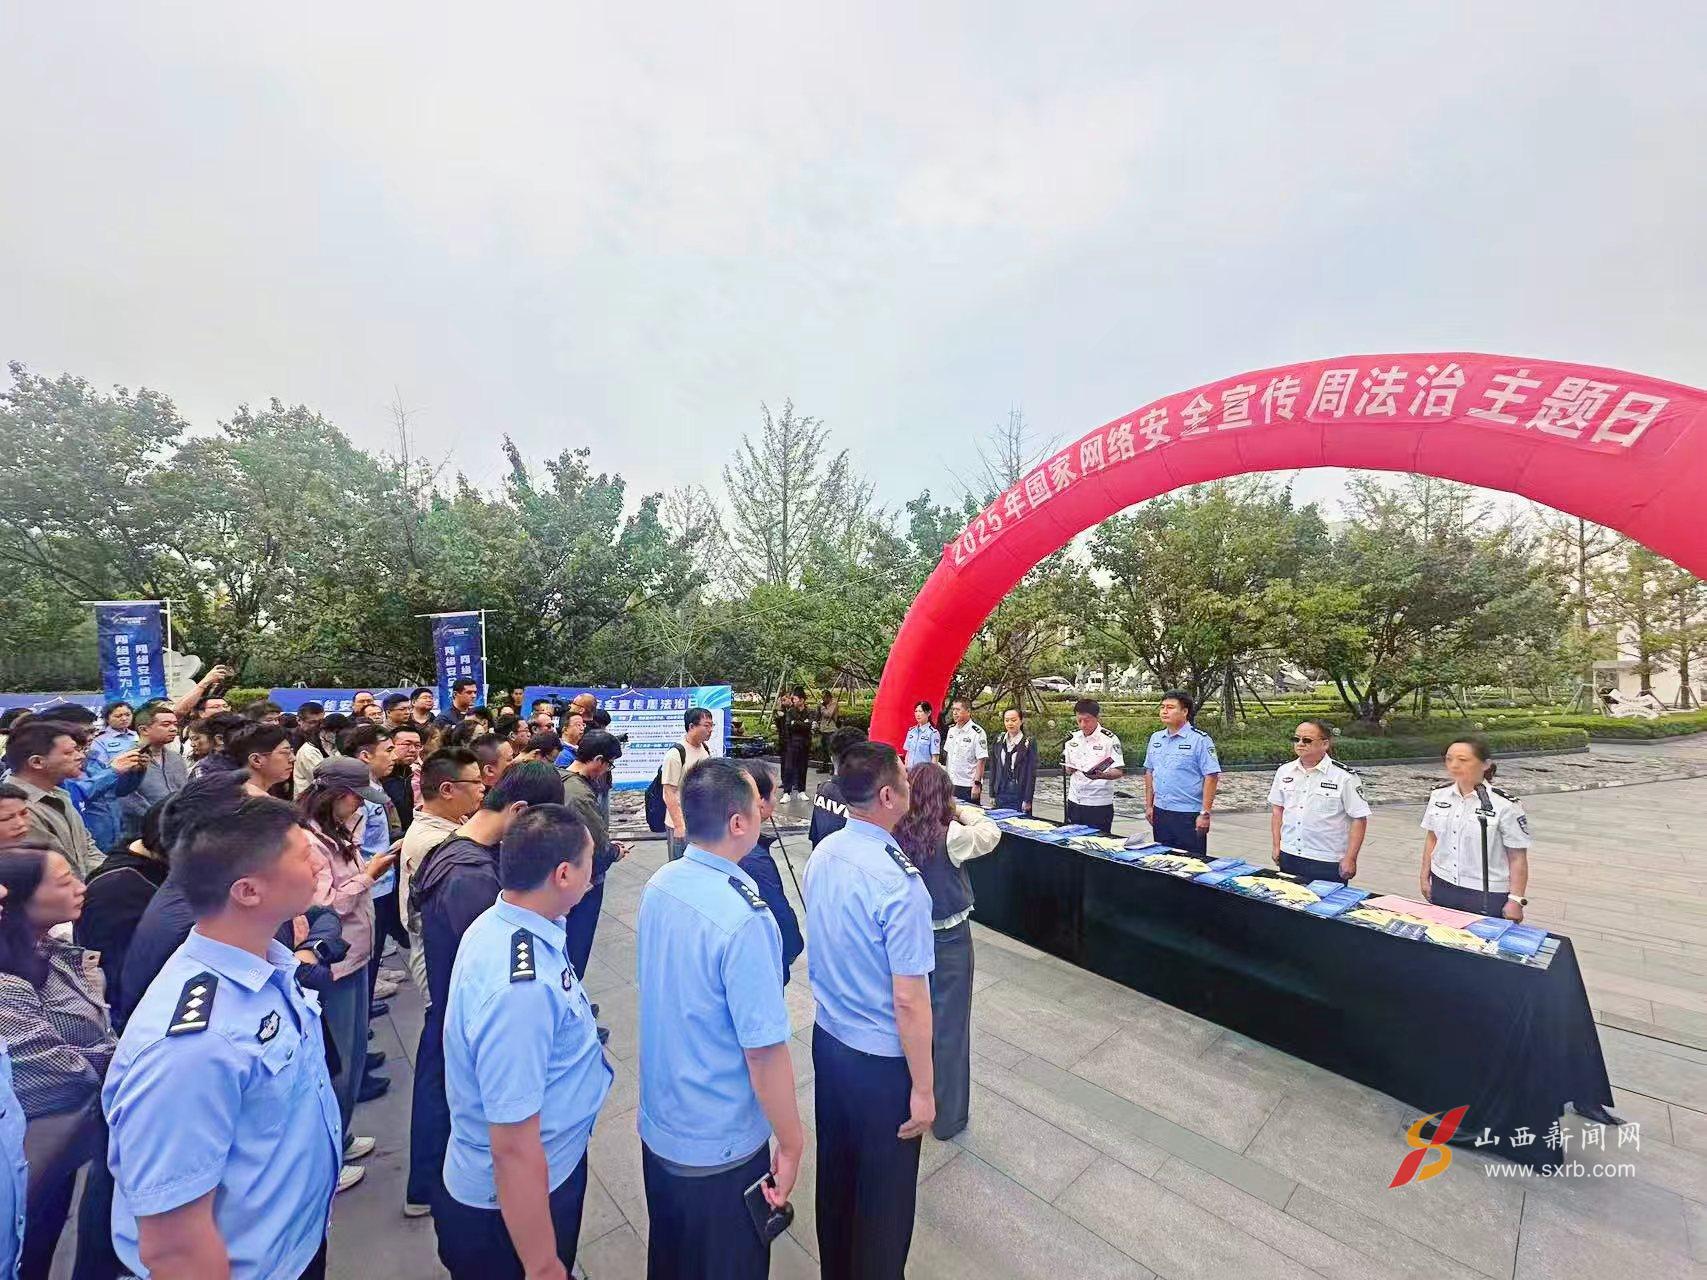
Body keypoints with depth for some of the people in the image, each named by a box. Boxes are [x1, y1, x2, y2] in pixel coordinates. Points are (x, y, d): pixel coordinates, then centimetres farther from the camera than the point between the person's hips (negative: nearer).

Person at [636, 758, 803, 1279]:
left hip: (657, 1121, 6)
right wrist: (791, 1146, -11)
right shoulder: (743, 920, -33)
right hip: (720, 1145, -6)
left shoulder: (659, 884, -10)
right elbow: (764, 1052, -27)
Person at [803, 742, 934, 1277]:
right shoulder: (900, 883, -31)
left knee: (834, 1169, 28)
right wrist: (923, 1089, -12)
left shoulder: (822, 854, -8)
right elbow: (909, 1001, -24)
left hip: (827, 1035, 7)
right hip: (881, 1057, -7)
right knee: (884, 1193, 19)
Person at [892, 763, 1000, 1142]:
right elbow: (991, 833, -11)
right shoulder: (950, 837, -26)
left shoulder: (892, 835, -16)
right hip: (948, 940, -4)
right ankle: (947, 1117, 33)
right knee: (948, 1026, 15)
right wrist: (961, 809, 0)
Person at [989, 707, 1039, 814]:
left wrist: (1028, 800, -10)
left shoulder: (1029, 742, -5)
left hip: (1020, 794, -4)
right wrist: (992, 794, 7)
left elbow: (1031, 772, -7)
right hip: (1001, 792, 4)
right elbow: (993, 768, 10)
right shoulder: (999, 740, 7)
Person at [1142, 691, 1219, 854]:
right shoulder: (1156, 738, 9)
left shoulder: (1200, 740, -9)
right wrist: (1149, 806, 12)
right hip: (1160, 813, 6)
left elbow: (1211, 777, -12)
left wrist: (1205, 813, -15)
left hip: (1188, 815, -6)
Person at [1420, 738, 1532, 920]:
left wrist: (1516, 901, -9)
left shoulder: (1505, 805, -12)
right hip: (1442, 887, 4)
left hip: (1487, 895, -3)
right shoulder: (1439, 795, 0)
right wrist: (1425, 878, 11)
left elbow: (1518, 858, -7)